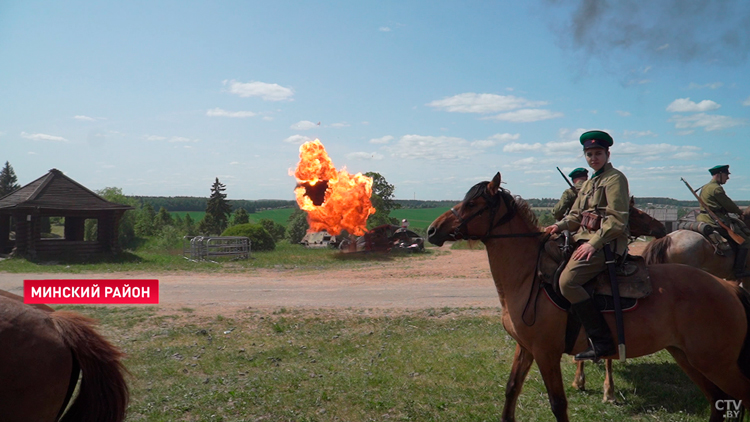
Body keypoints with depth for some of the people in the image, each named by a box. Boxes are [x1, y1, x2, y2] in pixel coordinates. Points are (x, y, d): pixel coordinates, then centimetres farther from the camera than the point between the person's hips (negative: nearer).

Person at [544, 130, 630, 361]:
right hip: (586, 240, 10)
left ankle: (602, 342, -20)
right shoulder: (589, 183, 22)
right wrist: (560, 225, -1)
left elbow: (617, 219, -16)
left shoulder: (615, 178, -6)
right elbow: (576, 215, 20)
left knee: (568, 282, -25)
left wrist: (594, 243, -25)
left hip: (606, 244, -10)